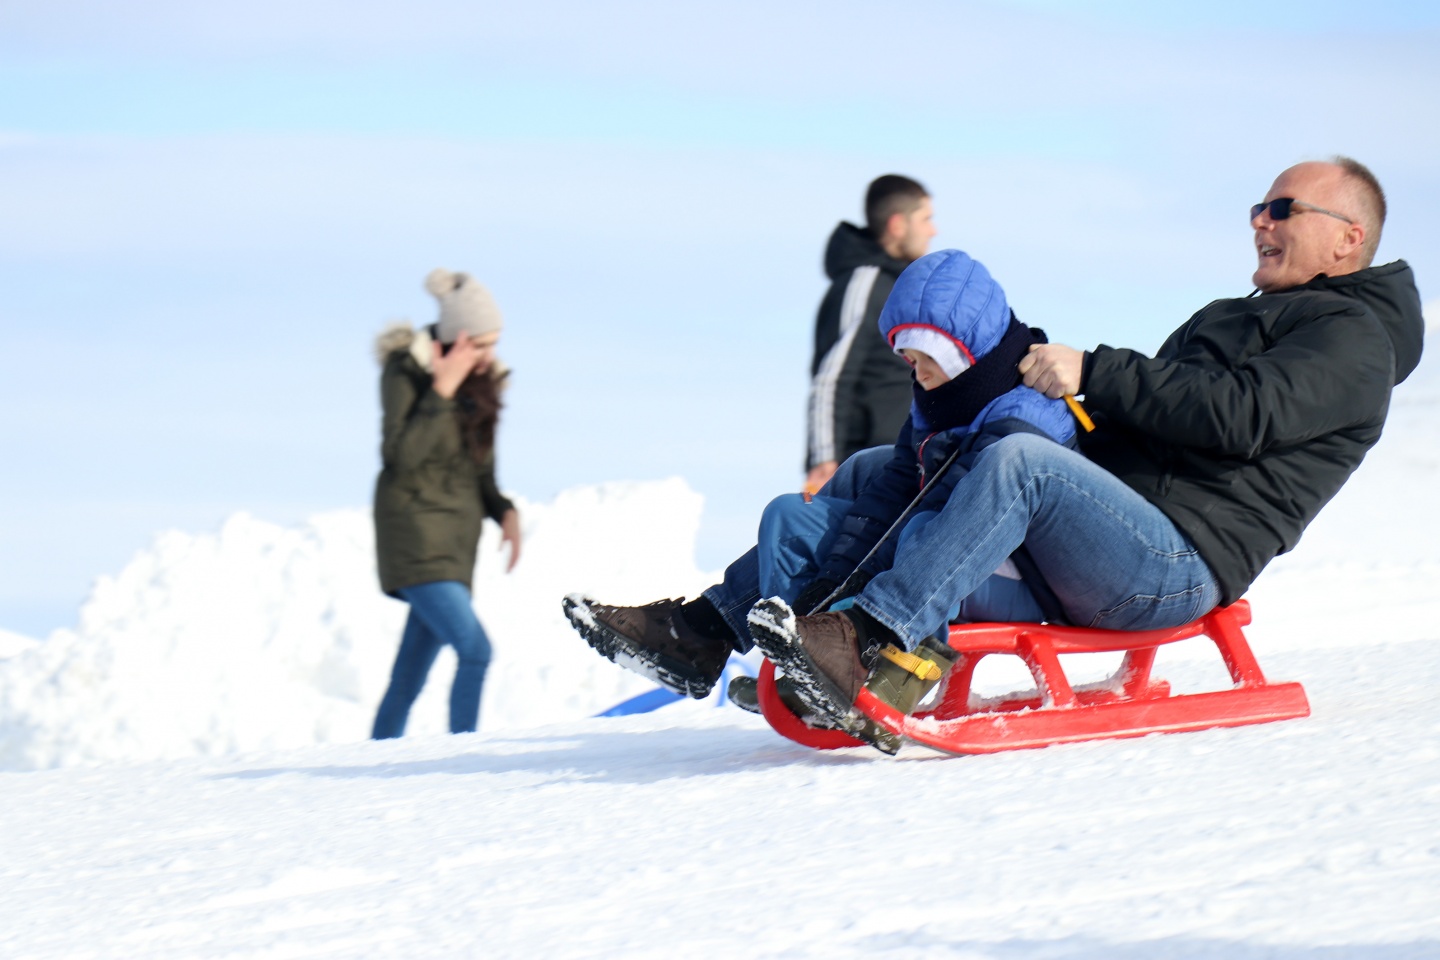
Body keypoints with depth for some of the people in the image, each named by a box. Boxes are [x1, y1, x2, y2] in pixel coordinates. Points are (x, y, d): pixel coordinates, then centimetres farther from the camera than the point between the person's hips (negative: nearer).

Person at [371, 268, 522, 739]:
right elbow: (401, 455, -19)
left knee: (410, 677, 7)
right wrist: (443, 391, -21)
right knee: (475, 649, -21)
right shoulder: (406, 370, -8)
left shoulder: (482, 380, 11)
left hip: (457, 541, 7)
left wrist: (504, 511, 1)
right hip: (415, 536, -7)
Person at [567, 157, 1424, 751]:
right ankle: (710, 627, -9)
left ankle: (863, 647, -45)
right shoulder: (1231, 320, 32)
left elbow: (1244, 413, -17)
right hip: (1101, 539, 9)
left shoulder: (1354, 335, 2)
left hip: (1178, 565, -9)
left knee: (1020, 462, -35)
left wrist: (1095, 372, -19)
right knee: (876, 473, 4)